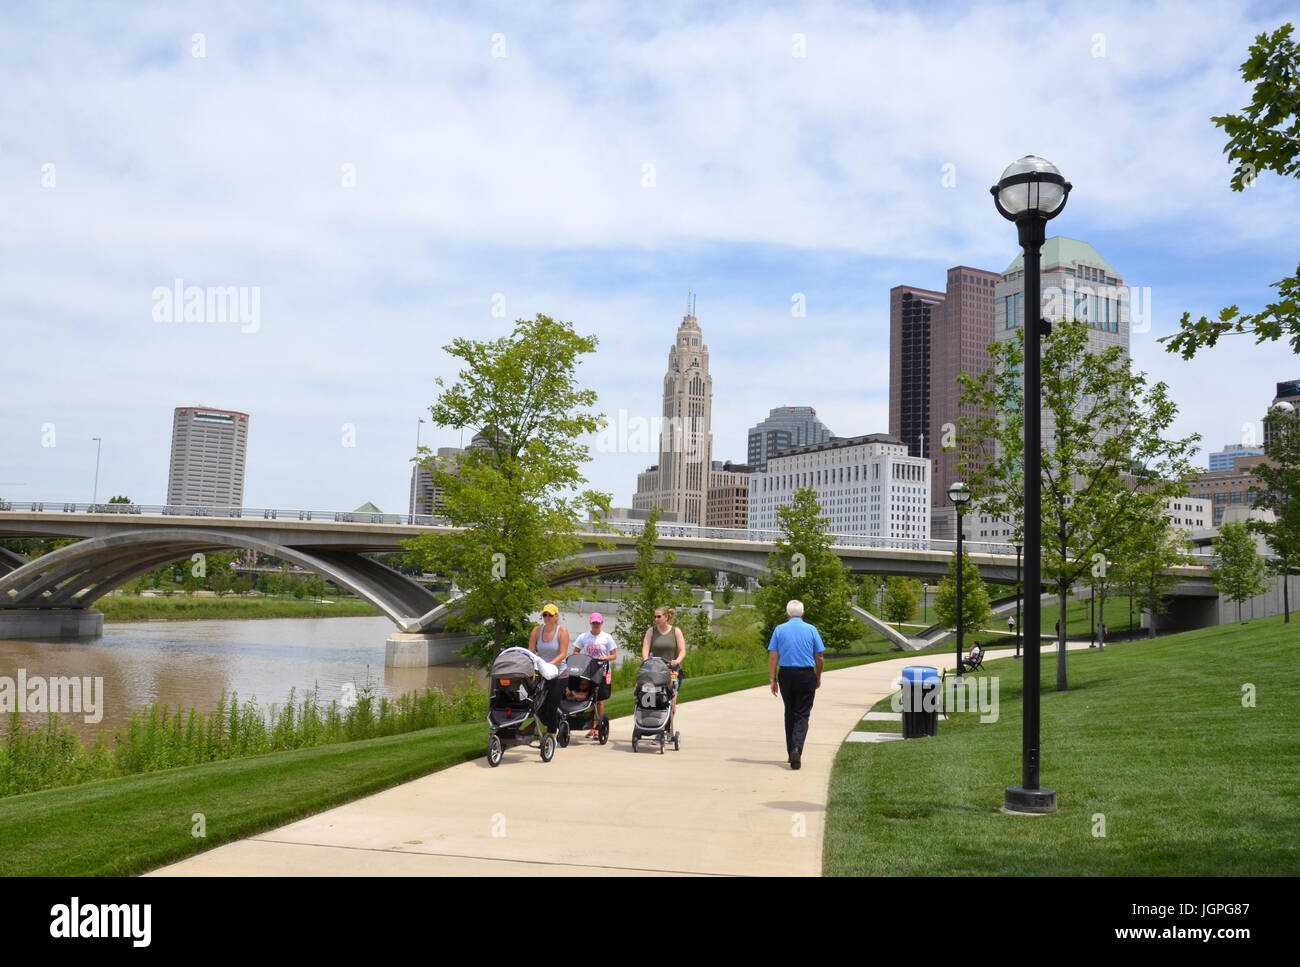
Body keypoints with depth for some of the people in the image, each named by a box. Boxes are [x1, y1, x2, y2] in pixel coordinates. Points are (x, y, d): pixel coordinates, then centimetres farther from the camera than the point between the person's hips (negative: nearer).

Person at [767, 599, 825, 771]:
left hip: (786, 675, 1)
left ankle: (791, 752, 18)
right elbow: (820, 658, 3)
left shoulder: (779, 630, 3)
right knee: (802, 715, 1)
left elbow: (773, 657, -3)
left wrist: (773, 680, 0)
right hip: (806, 675, -1)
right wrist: (818, 677, 17)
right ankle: (797, 748, -20)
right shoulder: (811, 630, 2)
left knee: (789, 713, 16)